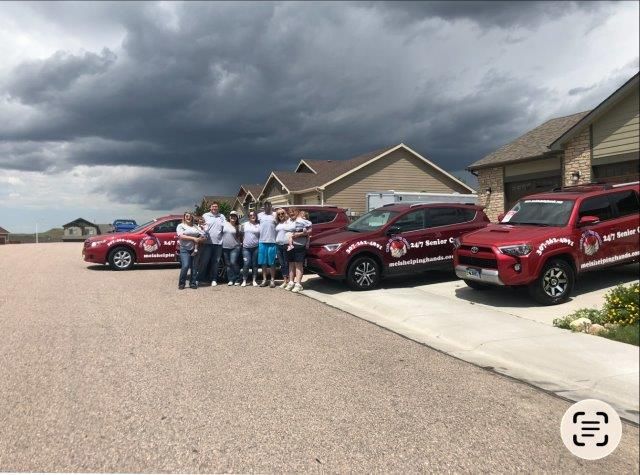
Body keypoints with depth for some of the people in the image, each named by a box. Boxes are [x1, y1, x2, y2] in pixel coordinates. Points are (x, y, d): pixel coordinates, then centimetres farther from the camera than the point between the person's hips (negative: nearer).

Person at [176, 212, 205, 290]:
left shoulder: (195, 226, 17)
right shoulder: (181, 226, 6)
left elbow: (203, 236, 10)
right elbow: (181, 236, -9)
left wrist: (199, 240, -12)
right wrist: (193, 238, -16)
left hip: (195, 249, 4)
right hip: (185, 249, -4)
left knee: (194, 267, 0)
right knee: (185, 266, -16)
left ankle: (193, 283, 9)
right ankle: (181, 283, -3)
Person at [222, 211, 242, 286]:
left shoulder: (238, 227, 4)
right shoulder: (225, 224, 6)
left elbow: (240, 237, 9)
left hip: (235, 247, -3)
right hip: (225, 247, 3)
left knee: (233, 262, -13)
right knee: (228, 264, 5)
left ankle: (237, 279, -3)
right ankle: (230, 280, 12)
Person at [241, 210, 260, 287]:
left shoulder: (259, 226, 7)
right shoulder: (245, 225, 9)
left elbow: (260, 237, 8)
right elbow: (242, 235, 13)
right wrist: (242, 243, 6)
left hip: (256, 247, 0)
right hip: (246, 247, 0)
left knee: (255, 264, 5)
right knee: (246, 264, -6)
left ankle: (254, 280, 12)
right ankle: (244, 281, 2)